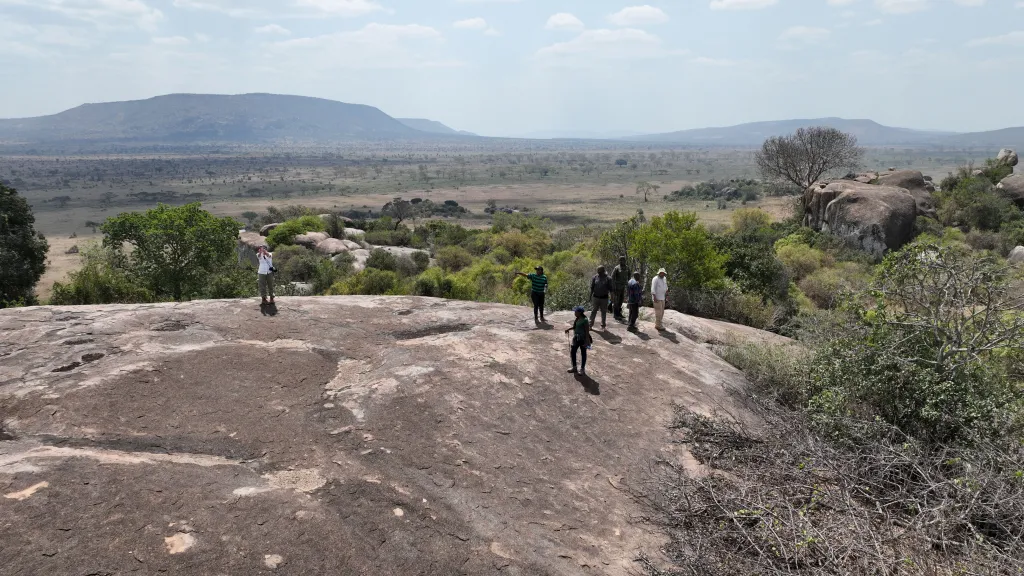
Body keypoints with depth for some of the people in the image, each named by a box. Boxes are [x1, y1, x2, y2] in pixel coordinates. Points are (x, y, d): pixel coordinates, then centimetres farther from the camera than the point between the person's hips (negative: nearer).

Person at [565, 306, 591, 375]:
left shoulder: (585, 320, -21)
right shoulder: (576, 319, 4)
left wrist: (587, 341, -20)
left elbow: (587, 331, -20)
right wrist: (568, 329, 5)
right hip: (576, 338, 9)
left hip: (583, 339, -8)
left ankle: (582, 369, 19)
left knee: (583, 353, 7)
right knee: (572, 351, 13)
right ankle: (574, 367, 29)